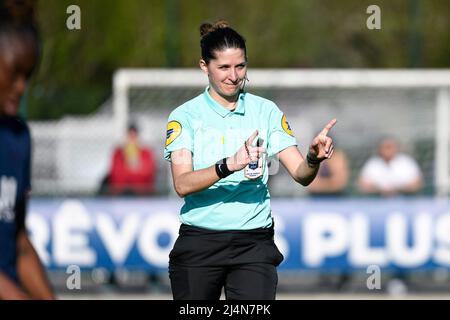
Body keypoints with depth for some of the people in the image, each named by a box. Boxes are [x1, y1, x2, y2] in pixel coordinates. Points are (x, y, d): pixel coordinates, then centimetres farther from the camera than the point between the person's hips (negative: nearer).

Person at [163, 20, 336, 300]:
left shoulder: (266, 111, 5)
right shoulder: (185, 116, -1)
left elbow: (301, 174, -1)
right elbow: (182, 185, -16)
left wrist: (314, 158, -25)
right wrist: (229, 165, -33)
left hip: (254, 245, 0)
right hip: (199, 243, 0)